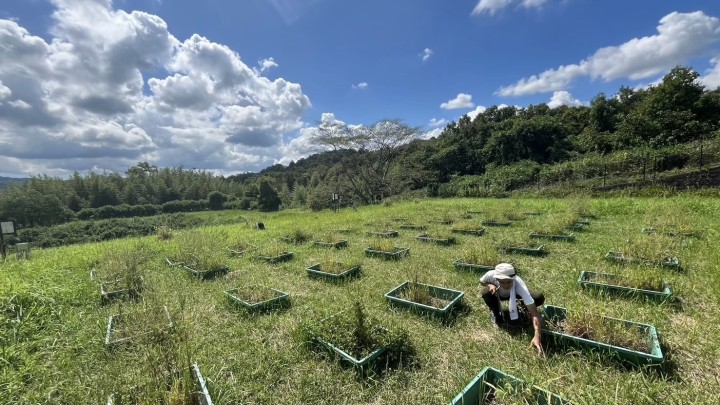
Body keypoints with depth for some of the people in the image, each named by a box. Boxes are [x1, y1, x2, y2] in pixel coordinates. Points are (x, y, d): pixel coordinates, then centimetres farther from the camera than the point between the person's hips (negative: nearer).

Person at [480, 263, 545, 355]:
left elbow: (534, 312, -43)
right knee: (486, 293, -35)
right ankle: (495, 313, -2)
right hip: (498, 294, 0)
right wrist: (490, 285, -33)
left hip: (514, 294, 0)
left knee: (539, 298, -26)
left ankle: (524, 306, 10)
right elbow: (481, 281, -11)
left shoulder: (519, 284, -41)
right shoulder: (491, 275, -38)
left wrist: (537, 336, -54)